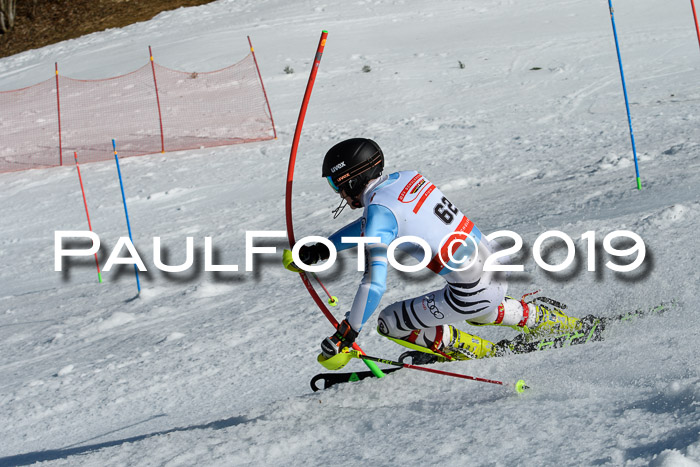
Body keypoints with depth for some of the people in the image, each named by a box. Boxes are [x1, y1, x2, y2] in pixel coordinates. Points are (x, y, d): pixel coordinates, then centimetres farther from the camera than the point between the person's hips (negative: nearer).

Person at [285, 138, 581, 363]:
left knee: (389, 323, 4)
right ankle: (542, 319, 37)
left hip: (473, 291, -8)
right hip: (496, 270, 8)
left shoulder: (379, 208, -16)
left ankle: (471, 351, 7)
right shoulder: (406, 178, 8)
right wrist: (322, 250, 25)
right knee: (474, 312, 39)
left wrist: (346, 335, -18)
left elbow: (374, 283, -23)